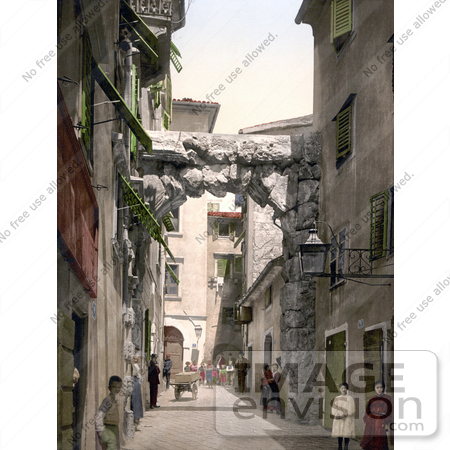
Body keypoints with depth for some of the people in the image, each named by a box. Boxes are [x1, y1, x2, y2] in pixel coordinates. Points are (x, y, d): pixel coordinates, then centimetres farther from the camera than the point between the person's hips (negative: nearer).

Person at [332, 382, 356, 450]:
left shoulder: (350, 398, 1)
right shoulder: (337, 398, 12)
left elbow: (351, 410, -5)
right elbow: (333, 410, 7)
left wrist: (344, 415, -13)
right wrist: (338, 415, -11)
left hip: (347, 420, -3)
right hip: (338, 420, 3)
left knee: (346, 434, -8)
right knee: (339, 435, 1)